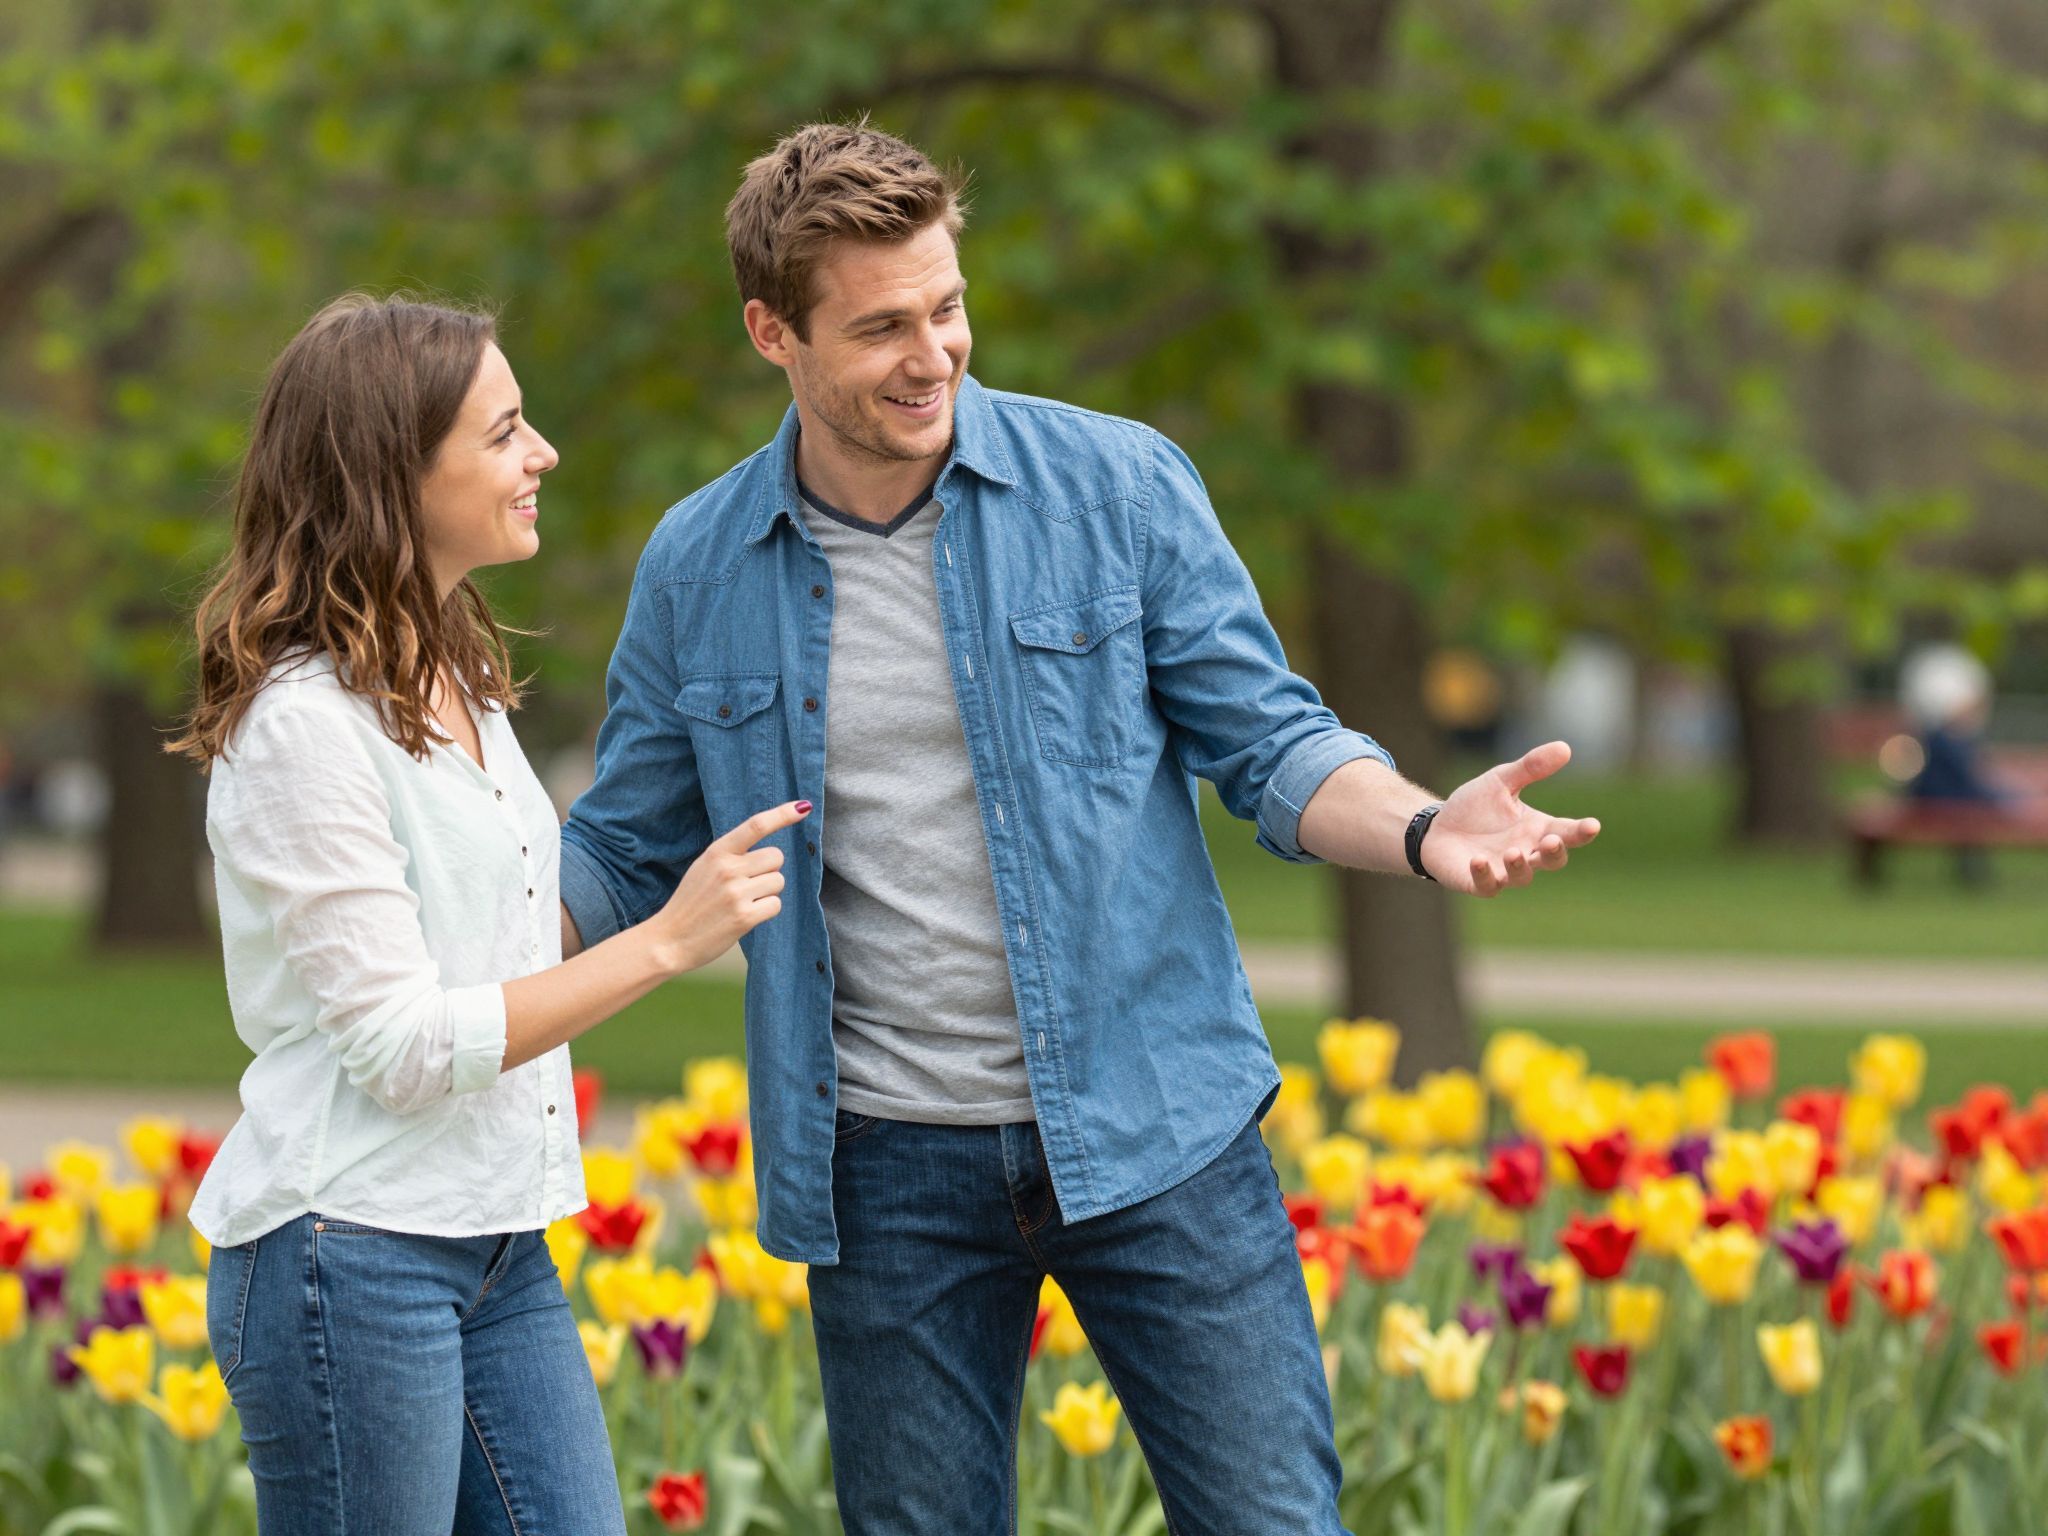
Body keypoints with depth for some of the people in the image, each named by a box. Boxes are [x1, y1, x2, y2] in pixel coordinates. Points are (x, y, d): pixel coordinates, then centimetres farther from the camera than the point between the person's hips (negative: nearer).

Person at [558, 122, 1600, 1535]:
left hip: (1149, 1132, -2)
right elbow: (625, 863, 10)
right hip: (888, 1160, 2)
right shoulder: (699, 571, 2)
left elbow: (1268, 743, 0)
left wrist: (1424, 829, -20)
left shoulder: (1119, 485, -4)